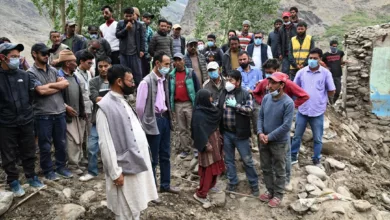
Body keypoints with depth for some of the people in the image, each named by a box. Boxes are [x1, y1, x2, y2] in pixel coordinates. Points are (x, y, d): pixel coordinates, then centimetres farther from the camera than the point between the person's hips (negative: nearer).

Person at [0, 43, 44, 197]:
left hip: (26, 121, 3)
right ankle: (13, 181, 28)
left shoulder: (24, 75, 2)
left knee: (29, 152, 15)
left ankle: (31, 176, 33)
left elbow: (35, 93, 7)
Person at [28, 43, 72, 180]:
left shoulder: (53, 70, 11)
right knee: (45, 146, 7)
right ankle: (48, 170, 22)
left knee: (61, 143, 13)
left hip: (60, 112, 5)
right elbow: (41, 91, -18)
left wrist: (49, 85, -11)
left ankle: (61, 167, 28)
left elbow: (65, 83, -1)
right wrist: (58, 86, -5)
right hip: (43, 115, -5)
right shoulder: (31, 73, -7)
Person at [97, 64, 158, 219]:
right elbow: (106, 143, -19)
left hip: (139, 162, 8)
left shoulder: (124, 102, 11)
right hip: (125, 167, -8)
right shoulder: (105, 107, -17)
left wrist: (145, 150, 13)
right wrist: (115, 172, -18)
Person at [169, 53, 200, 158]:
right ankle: (185, 149, 20)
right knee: (182, 129, 10)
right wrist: (170, 104, 8)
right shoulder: (171, 75, 8)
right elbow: (169, 90, 13)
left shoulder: (191, 72, -2)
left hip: (189, 103, -4)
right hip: (177, 105, 4)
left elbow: (197, 88, -3)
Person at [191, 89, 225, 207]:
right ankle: (200, 194, 7)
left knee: (215, 167, 15)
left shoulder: (210, 109, 8)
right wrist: (206, 144, -22)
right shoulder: (198, 114, -18)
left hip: (215, 141, 9)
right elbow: (199, 131, -20)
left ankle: (207, 189, 31)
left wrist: (219, 138, 13)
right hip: (208, 143, -9)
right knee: (209, 169, -4)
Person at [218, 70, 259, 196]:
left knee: (247, 160, 6)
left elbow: (250, 110, -18)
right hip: (226, 133, 5)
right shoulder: (223, 93, 6)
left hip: (240, 134, -4)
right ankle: (233, 183, 31)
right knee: (229, 159, 15)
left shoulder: (245, 94, -7)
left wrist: (235, 105, -20)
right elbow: (219, 110, 13)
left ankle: (254, 184, 22)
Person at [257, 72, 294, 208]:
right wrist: (260, 133, -11)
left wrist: (269, 137, -18)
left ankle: (278, 195, 29)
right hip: (264, 141, 6)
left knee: (279, 171, 11)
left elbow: (286, 126, -22)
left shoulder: (288, 103, -20)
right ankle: (270, 191, 38)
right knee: (266, 168, 19)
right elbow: (260, 117, 4)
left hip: (279, 143, -6)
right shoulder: (266, 98, -3)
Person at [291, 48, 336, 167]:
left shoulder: (326, 73, -5)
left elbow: (332, 91, 1)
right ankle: (293, 156, 29)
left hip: (318, 111, -1)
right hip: (302, 110, 1)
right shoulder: (301, 72, -1)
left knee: (317, 138, 12)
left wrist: (320, 96, 4)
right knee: (297, 136, 13)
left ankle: (317, 159, 30)